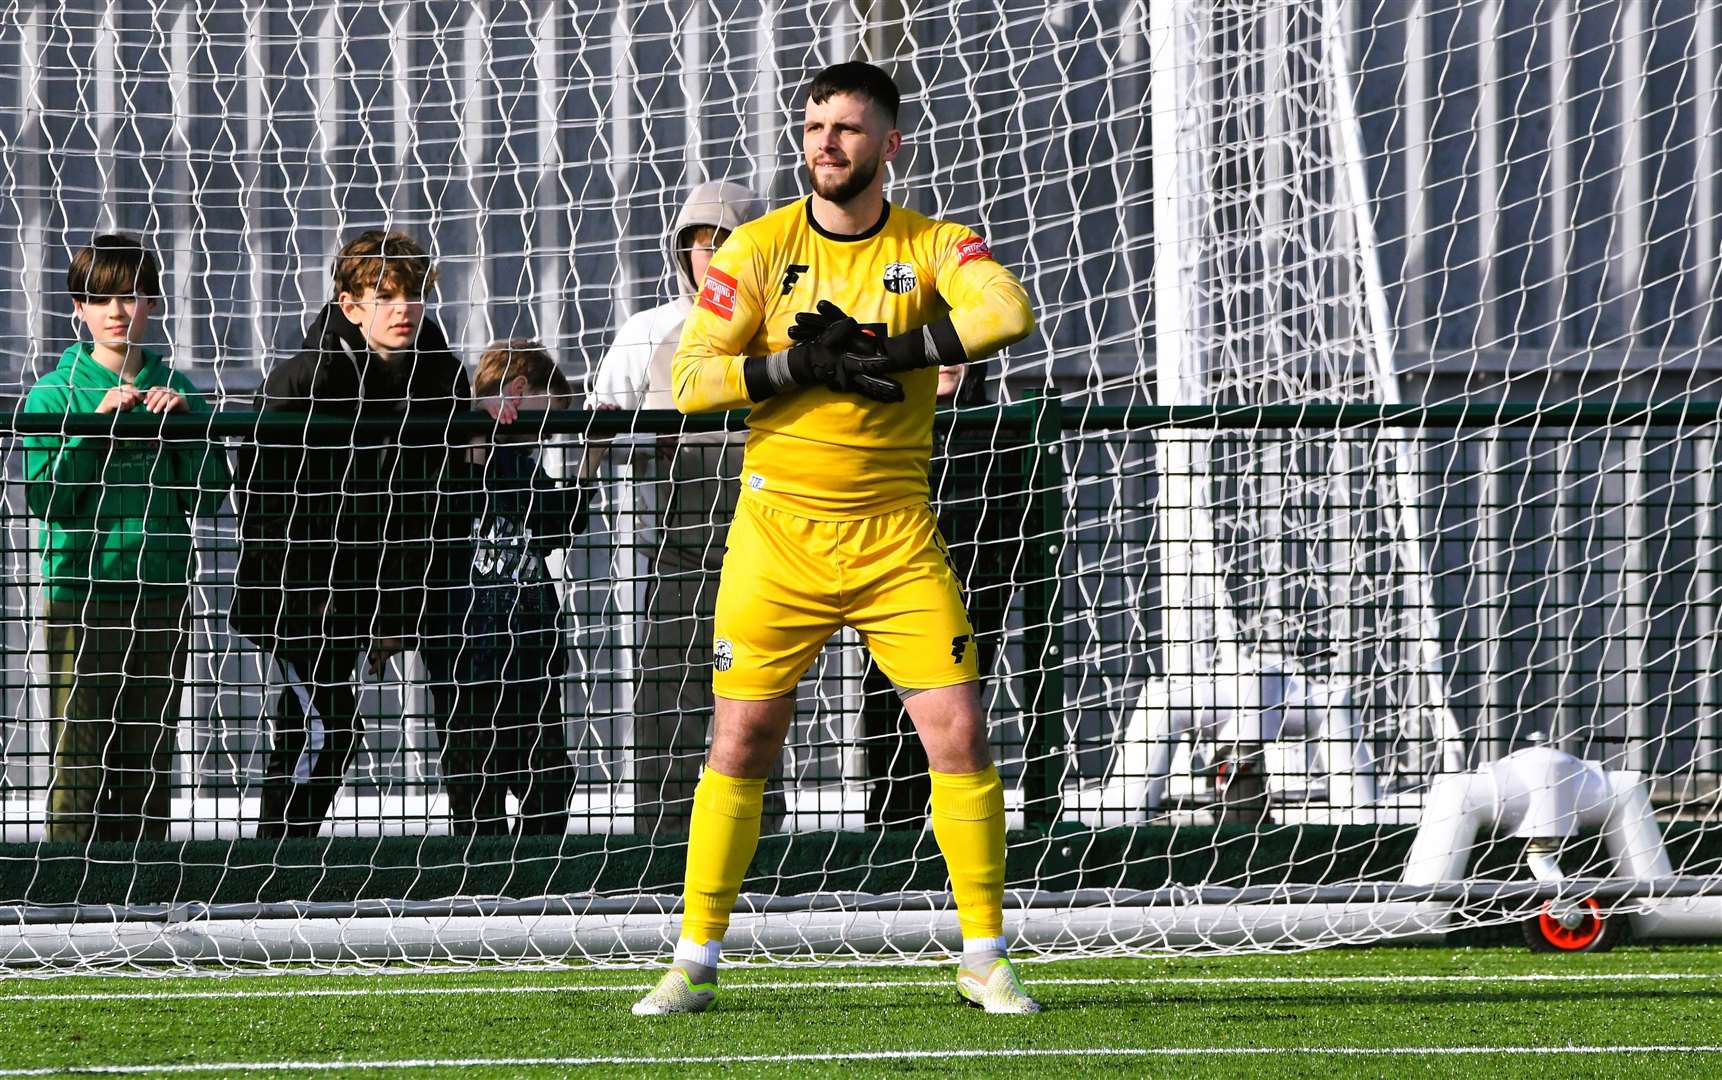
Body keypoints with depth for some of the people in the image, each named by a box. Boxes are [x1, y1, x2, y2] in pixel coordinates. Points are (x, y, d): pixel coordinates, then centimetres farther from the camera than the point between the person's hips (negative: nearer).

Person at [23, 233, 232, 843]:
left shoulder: (175, 391, 11)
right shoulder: (55, 393, 2)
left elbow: (207, 498, 6)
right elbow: (47, 499, -8)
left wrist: (183, 424, -7)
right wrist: (97, 424, -15)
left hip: (162, 591, 3)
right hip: (82, 588, -3)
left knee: (149, 751, 5)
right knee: (79, 751, -7)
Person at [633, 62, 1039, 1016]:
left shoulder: (933, 247, 0)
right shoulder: (759, 248, 1)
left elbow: (1008, 311, -20)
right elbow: (689, 378, -6)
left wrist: (890, 353, -22)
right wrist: (806, 365, -17)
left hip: (896, 535, 0)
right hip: (778, 531, 0)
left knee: (958, 730, -5)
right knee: (742, 738, 0)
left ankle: (984, 957, 7)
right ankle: (695, 961, 9)